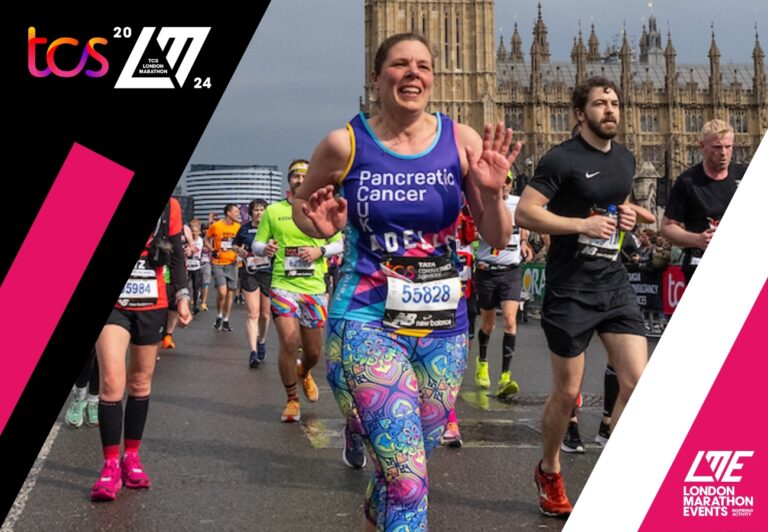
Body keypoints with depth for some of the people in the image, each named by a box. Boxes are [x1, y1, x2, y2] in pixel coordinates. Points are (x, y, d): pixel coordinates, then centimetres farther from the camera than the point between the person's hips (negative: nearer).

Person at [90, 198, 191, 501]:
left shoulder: (169, 207, 1)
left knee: (141, 383, 12)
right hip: (111, 304, -2)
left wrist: (182, 296, 0)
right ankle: (111, 464, -4)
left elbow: (177, 255, 9)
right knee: (112, 381, -14)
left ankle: (131, 456, 26)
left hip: (152, 306, 3)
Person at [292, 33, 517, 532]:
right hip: (368, 322, -3)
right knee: (408, 479, -15)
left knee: (409, 464, 21)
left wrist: (493, 191, -17)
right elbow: (302, 205, 11)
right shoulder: (345, 144, -7)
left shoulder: (462, 141, -2)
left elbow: (498, 239, 2)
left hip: (443, 325, 4)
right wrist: (321, 226, -11)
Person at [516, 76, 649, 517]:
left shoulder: (626, 159, 12)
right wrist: (582, 224, -22)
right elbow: (524, 213, -16)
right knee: (567, 391, 5)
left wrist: (628, 215, 8)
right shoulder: (562, 159, -10)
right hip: (571, 289, -6)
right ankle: (549, 473, 29)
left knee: (638, 382, -4)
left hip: (615, 284, 6)